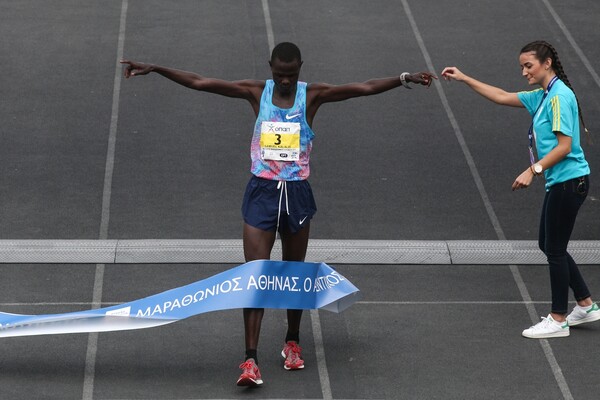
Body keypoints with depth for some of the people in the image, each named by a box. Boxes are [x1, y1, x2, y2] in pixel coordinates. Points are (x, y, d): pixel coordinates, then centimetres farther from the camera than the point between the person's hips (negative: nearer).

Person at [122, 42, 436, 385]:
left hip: (297, 193, 1)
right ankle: (251, 360, -8)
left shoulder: (312, 95, -3)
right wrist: (154, 69, -10)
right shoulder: (256, 92, -2)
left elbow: (365, 88, -10)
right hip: (262, 192, -1)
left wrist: (405, 79, -20)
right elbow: (199, 83, -4)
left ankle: (293, 342, 34)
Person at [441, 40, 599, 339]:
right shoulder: (541, 97, 12)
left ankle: (558, 320, 9)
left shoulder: (560, 96, -16)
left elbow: (564, 146, -21)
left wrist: (533, 170, -23)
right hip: (558, 183, 10)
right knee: (549, 246, 16)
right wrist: (464, 79, 18)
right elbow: (502, 97, 21)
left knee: (555, 249, -1)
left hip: (569, 181, -10)